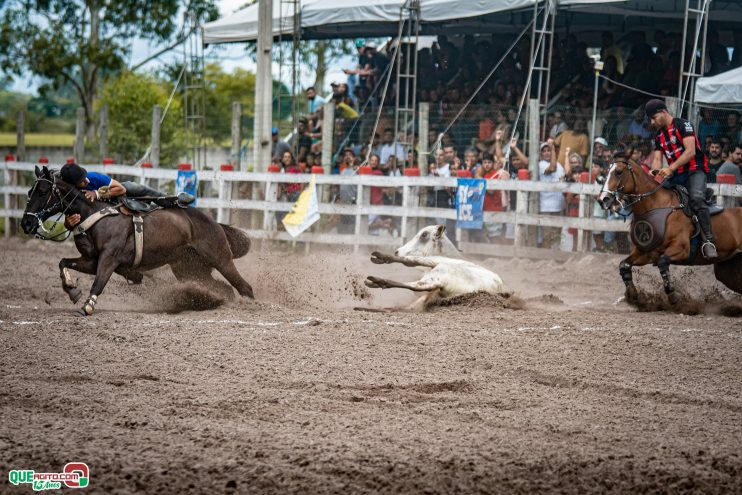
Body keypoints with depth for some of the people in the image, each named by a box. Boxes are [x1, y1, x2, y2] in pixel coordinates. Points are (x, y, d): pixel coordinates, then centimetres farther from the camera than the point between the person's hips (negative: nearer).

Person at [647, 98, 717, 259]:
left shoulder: (683, 125, -7)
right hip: (676, 176, 8)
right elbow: (657, 159, 7)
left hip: (695, 170, -8)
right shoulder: (659, 136, 16)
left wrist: (670, 169, -26)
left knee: (696, 198, -34)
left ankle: (708, 241, -37)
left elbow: (690, 152, -18)